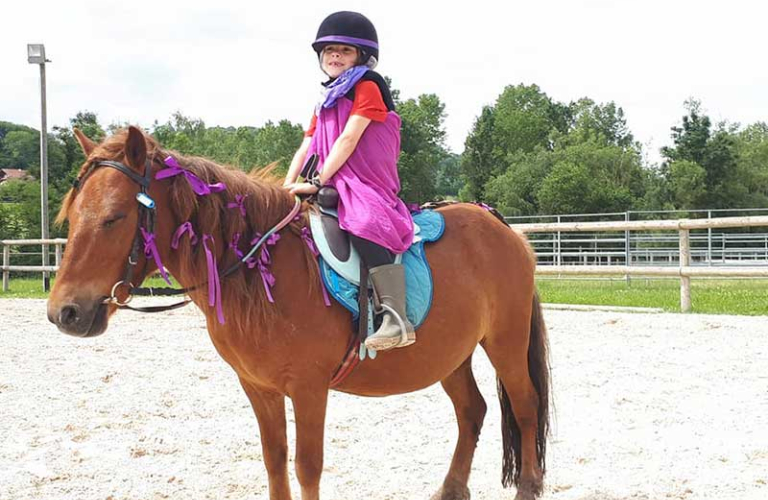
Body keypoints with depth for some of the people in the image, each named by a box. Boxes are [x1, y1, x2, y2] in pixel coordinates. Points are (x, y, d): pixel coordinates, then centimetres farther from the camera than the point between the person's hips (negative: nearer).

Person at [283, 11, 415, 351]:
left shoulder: (368, 86, -3)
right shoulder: (325, 102, 23)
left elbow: (349, 138, -12)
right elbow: (306, 147, 18)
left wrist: (317, 182, -16)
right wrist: (288, 186, 3)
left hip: (368, 185, -9)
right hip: (335, 188, 10)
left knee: (364, 226, -35)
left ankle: (396, 318, -42)